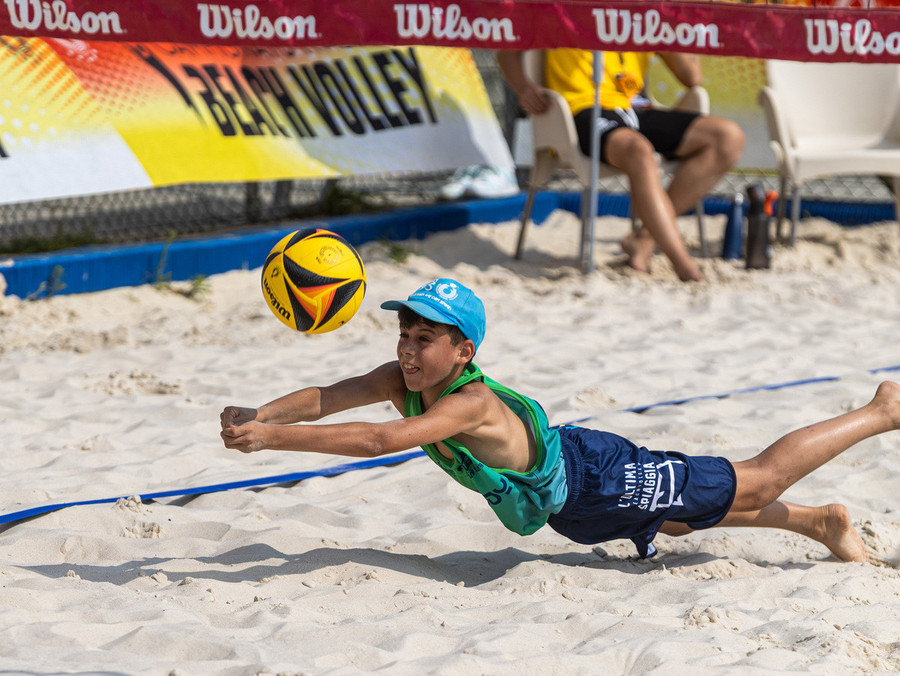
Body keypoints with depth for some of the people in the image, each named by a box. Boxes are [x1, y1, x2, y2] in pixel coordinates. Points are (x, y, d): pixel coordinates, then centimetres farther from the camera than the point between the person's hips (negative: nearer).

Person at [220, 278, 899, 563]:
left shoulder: (472, 403, -40)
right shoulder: (401, 381, -17)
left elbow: (379, 441, -51)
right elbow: (323, 399, -21)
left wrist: (273, 439, -54)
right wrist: (258, 415, -40)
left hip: (600, 476, -7)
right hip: (567, 503, 7)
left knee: (757, 480, 8)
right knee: (676, 522, 29)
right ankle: (818, 521, 48)